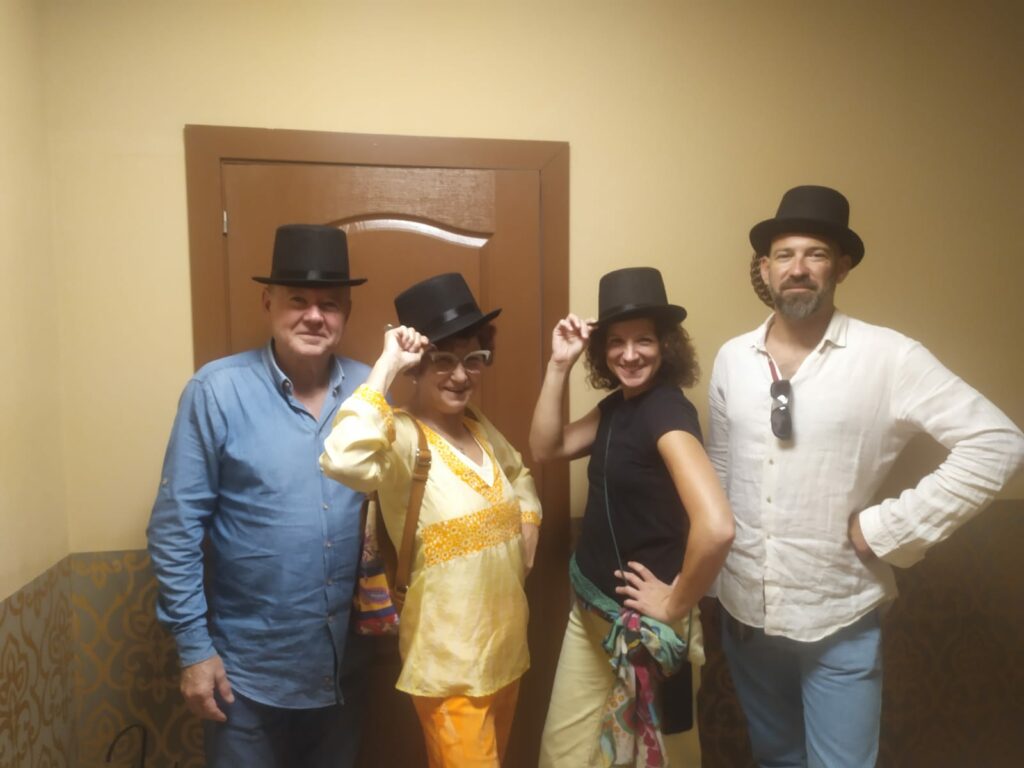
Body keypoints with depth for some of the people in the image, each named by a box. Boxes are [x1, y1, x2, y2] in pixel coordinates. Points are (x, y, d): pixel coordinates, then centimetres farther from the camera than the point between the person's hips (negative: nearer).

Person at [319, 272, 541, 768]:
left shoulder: (481, 428, 2)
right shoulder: (400, 437, -21)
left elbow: (519, 474, 24)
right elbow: (343, 461, -45)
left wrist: (528, 523, 7)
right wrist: (387, 365, -36)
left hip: (506, 648, 8)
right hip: (449, 665, -8)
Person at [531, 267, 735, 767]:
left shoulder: (666, 409, -24)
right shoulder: (618, 403, 2)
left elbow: (716, 527, -36)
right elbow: (547, 448, 4)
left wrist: (676, 603, -20)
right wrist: (558, 365, -6)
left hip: (639, 620, -7)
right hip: (591, 606, 7)